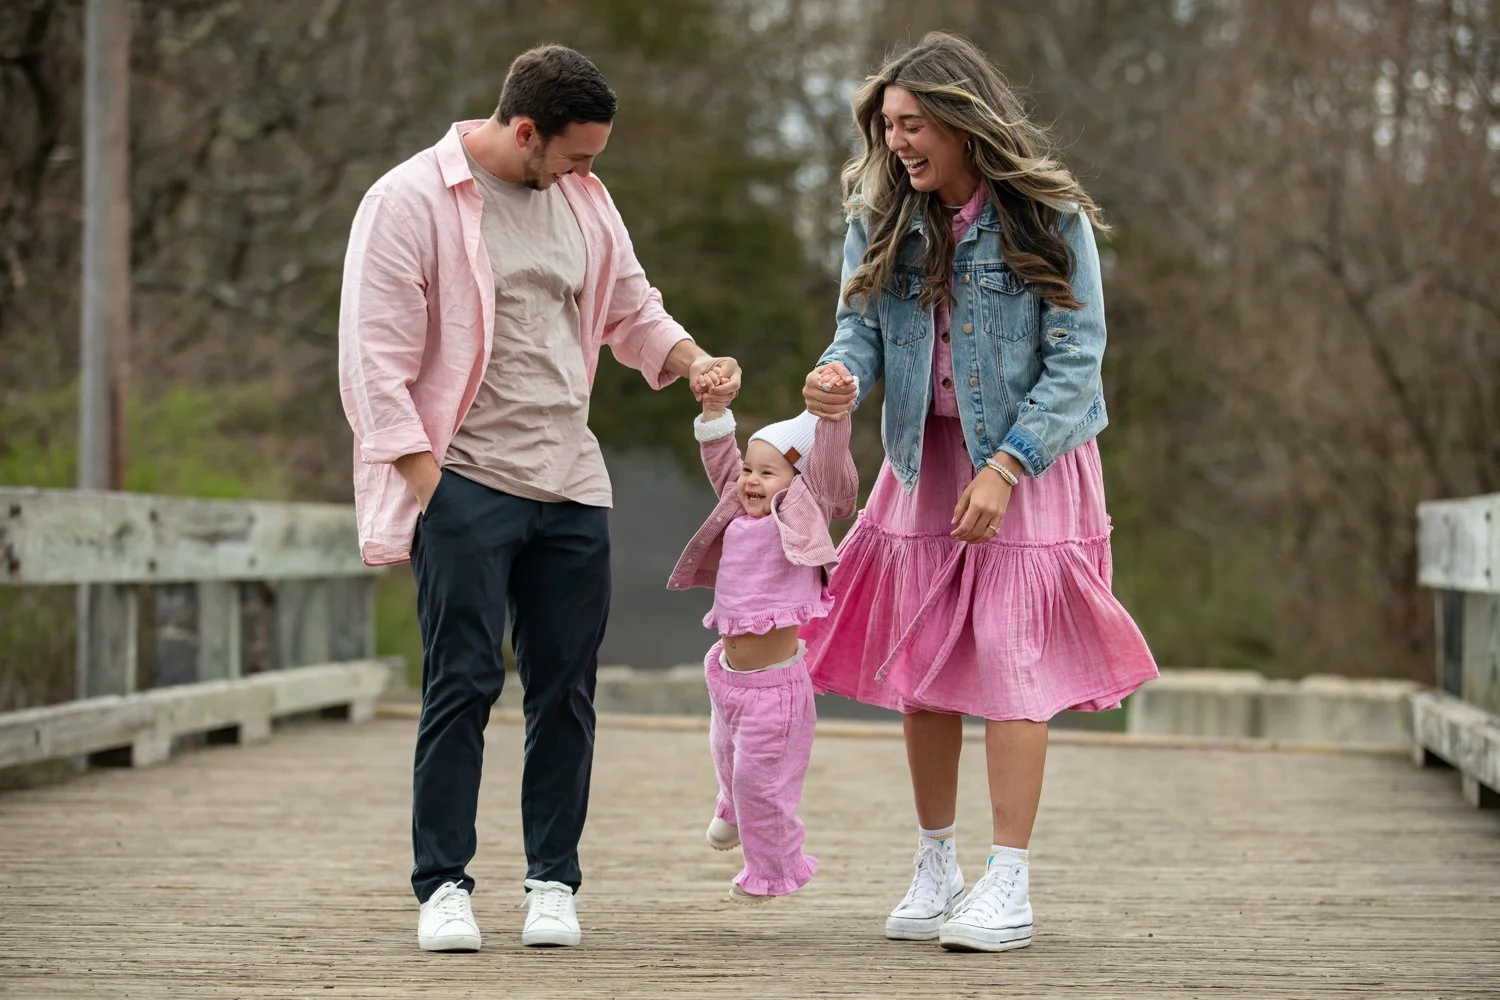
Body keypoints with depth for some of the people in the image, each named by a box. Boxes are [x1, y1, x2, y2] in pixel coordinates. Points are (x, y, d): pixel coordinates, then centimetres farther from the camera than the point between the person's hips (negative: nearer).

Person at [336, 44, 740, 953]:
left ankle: (553, 880, 14)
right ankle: (444, 885, 3)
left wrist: (694, 361, 4)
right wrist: (424, 483, -14)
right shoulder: (411, 201, -7)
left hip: (571, 486, 6)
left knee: (566, 687, 5)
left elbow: (631, 310, 25)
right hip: (465, 481, -5)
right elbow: (377, 358, -9)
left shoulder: (583, 200, 12)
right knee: (464, 685, -6)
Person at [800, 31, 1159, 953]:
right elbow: (862, 326, -2)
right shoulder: (881, 217, 0)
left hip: (1029, 461, -5)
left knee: (1009, 657, -9)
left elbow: (1076, 359, -13)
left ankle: (1010, 888, -5)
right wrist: (840, 379, -26)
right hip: (924, 461, 5)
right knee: (919, 661, 6)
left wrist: (1006, 466, -20)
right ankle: (936, 868, 19)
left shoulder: (1049, 218, -13)